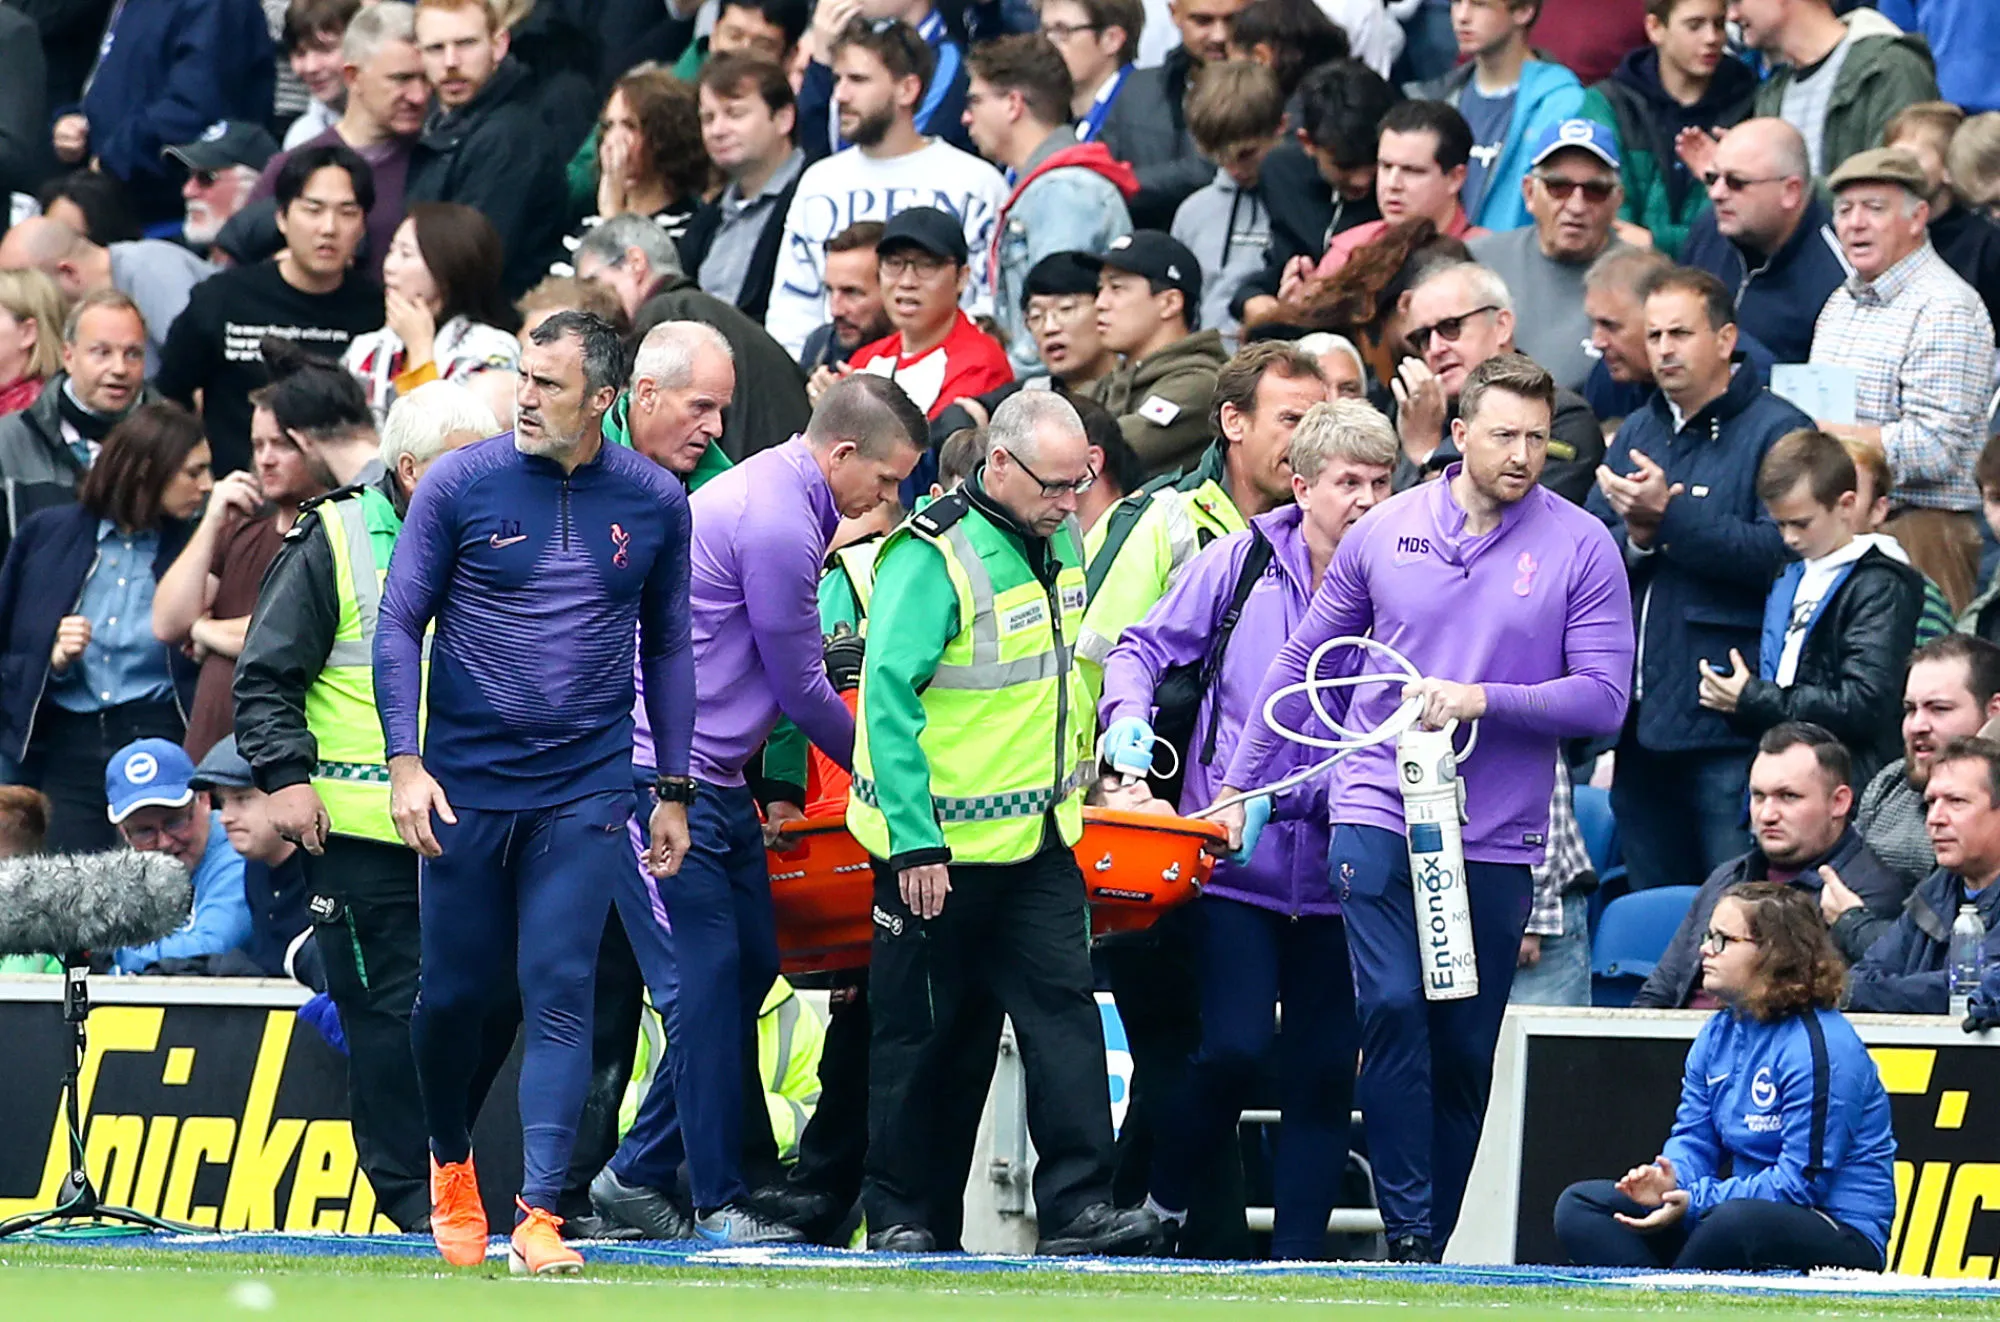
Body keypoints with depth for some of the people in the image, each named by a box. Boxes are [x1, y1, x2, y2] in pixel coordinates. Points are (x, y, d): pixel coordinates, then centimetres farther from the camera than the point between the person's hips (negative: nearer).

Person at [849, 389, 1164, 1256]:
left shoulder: (1062, 543, 7)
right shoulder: (933, 557, -18)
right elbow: (888, 697, -20)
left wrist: (1074, 783, 21)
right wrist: (914, 841, -21)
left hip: (1038, 833, 6)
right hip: (941, 841, -6)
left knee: (1064, 1007, -4)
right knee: (921, 1030, 4)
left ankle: (1077, 1205, -8)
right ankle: (898, 1212, 14)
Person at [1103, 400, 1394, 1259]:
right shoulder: (1241, 563, 0)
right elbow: (1142, 647, 8)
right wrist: (1129, 715, -10)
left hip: (1338, 869, 2)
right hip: (1236, 859, -2)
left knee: (1325, 1068, 4)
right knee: (1235, 1046, -12)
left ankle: (1297, 1253, 12)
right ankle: (1158, 1199, 11)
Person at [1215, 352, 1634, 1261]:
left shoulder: (1580, 548, -1)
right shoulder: (1385, 532, 5)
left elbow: (1603, 696, -6)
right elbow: (1301, 661, 14)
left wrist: (1482, 699, -16)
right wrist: (1239, 785, 13)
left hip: (1497, 836, 0)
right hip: (1379, 817, 0)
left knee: (1465, 1049, 5)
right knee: (1394, 1009, -16)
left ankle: (1433, 1243, 13)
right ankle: (1405, 1233, -15)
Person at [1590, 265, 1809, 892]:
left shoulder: (1776, 432, -4)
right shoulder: (1638, 433, 18)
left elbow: (1778, 552, -18)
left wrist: (1669, 516, -20)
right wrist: (1634, 538, -10)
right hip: (1641, 719, 7)